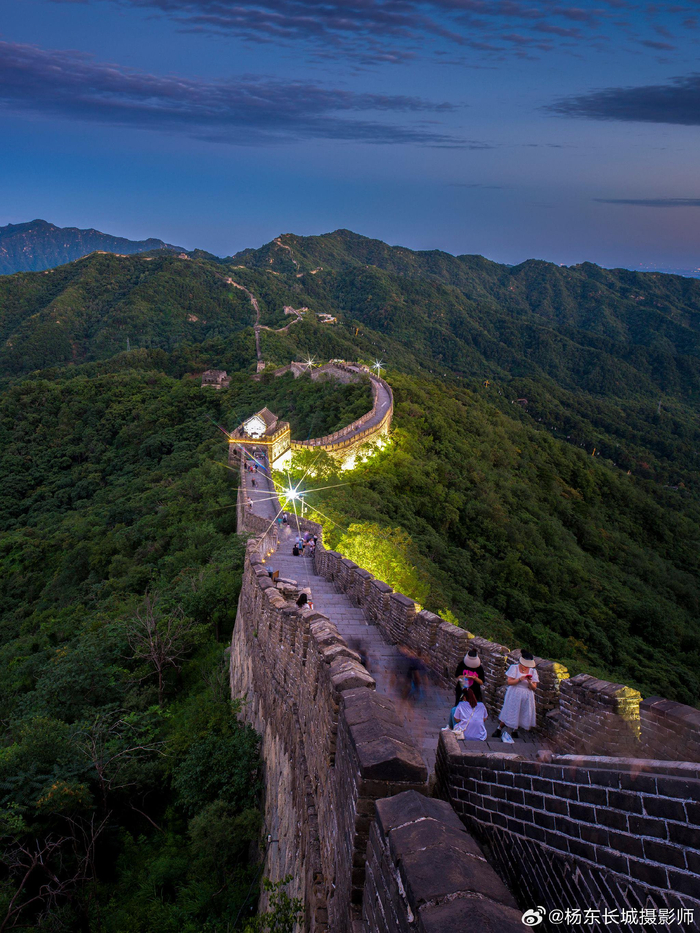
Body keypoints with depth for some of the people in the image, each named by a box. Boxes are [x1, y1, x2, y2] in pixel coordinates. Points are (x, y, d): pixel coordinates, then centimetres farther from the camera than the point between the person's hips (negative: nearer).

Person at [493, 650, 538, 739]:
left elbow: (534, 688, 0)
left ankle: (514, 730, 26)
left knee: (523, 714, 5)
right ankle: (499, 729, 18)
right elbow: (509, 682, -10)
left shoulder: (533, 671, 4)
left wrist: (530, 682, -20)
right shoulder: (514, 668, -3)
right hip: (514, 695, -3)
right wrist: (519, 679, -25)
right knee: (509, 713, 0)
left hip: (526, 697, 3)